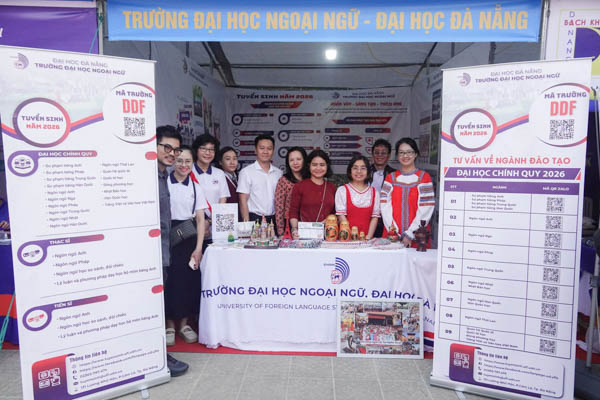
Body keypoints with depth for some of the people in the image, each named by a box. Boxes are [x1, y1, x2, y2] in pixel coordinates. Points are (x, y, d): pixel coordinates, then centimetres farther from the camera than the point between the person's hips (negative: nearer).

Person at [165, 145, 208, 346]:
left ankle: (184, 323, 22)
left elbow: (200, 219, 5)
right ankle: (170, 325, 17)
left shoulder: (195, 187, 7)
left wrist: (198, 248, -2)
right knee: (170, 280, 0)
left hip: (189, 237, 3)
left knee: (189, 280, 6)